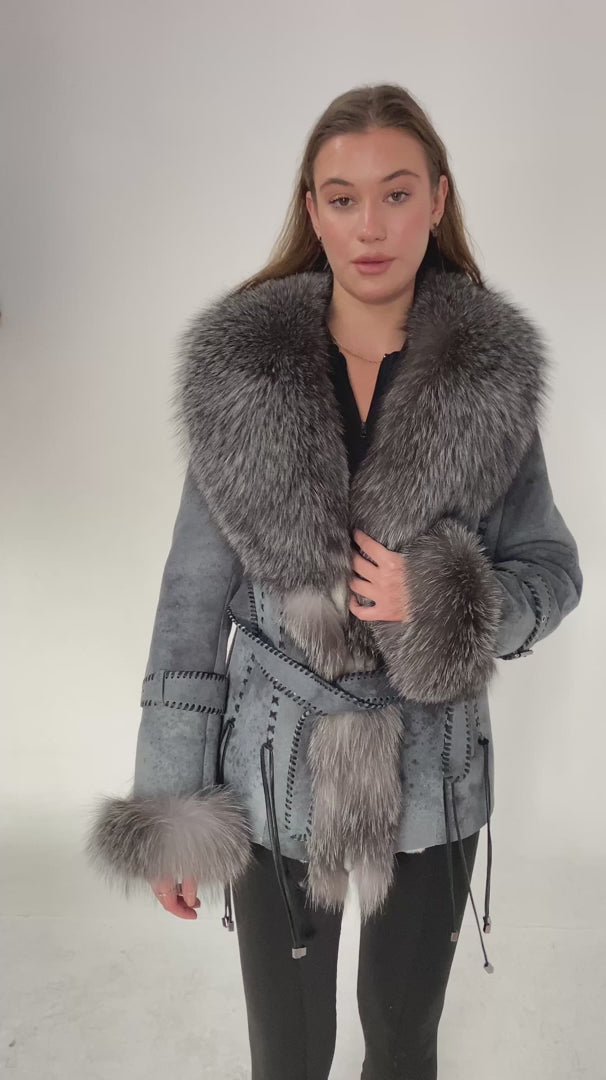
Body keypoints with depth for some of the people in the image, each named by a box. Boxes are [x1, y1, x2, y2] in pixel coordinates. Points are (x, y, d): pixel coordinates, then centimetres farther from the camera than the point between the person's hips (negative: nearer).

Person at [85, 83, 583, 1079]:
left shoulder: (494, 376, -7)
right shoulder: (239, 366, -8)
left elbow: (553, 571, 1)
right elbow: (196, 592, -6)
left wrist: (440, 608, -21)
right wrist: (169, 804, -4)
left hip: (430, 771, 1)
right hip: (276, 771, 0)